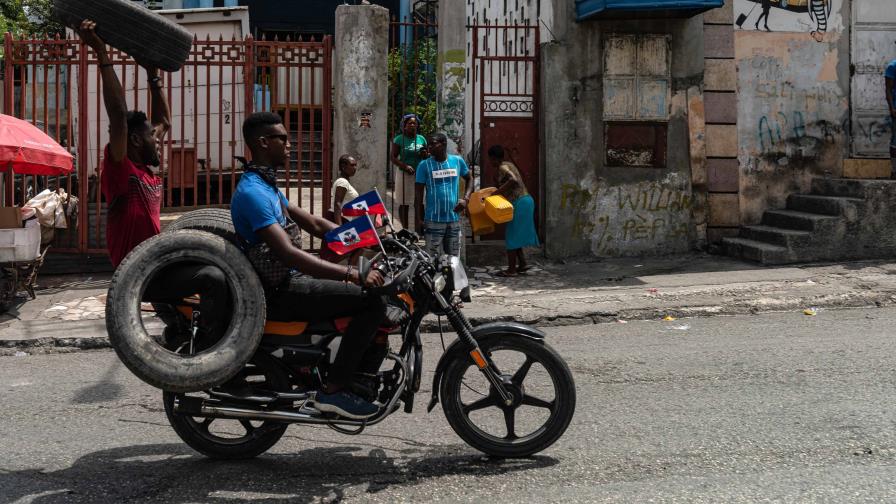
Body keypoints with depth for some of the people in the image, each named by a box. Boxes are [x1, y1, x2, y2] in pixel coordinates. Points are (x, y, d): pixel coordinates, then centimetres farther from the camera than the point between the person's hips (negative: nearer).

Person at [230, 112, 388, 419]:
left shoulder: (266, 186, 16)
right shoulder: (252, 192, -19)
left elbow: (315, 225, 18)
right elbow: (288, 254, -30)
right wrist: (351, 274, -34)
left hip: (291, 281, 11)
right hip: (280, 290, -11)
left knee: (374, 290, 17)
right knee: (372, 301, -20)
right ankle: (334, 390, -15)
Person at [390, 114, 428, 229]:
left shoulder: (421, 139, 9)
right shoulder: (399, 139, -1)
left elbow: (427, 154, 20)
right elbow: (394, 158, -3)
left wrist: (425, 154, -5)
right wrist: (405, 166, -19)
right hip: (404, 175, -3)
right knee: (404, 204, 1)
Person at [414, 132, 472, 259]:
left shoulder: (457, 161, 3)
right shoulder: (424, 165, -4)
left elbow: (469, 179, 19)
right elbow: (418, 194, -1)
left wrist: (466, 199, 2)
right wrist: (419, 219, -5)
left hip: (454, 220, 3)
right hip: (434, 221, -3)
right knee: (434, 259, -3)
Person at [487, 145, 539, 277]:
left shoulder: (501, 168, -12)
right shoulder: (508, 165, 18)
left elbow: (513, 180, -31)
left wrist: (497, 191, -26)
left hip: (519, 203, -10)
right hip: (526, 200, 10)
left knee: (511, 236, -2)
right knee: (515, 235, 17)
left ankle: (511, 269, 2)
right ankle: (522, 264, 19)